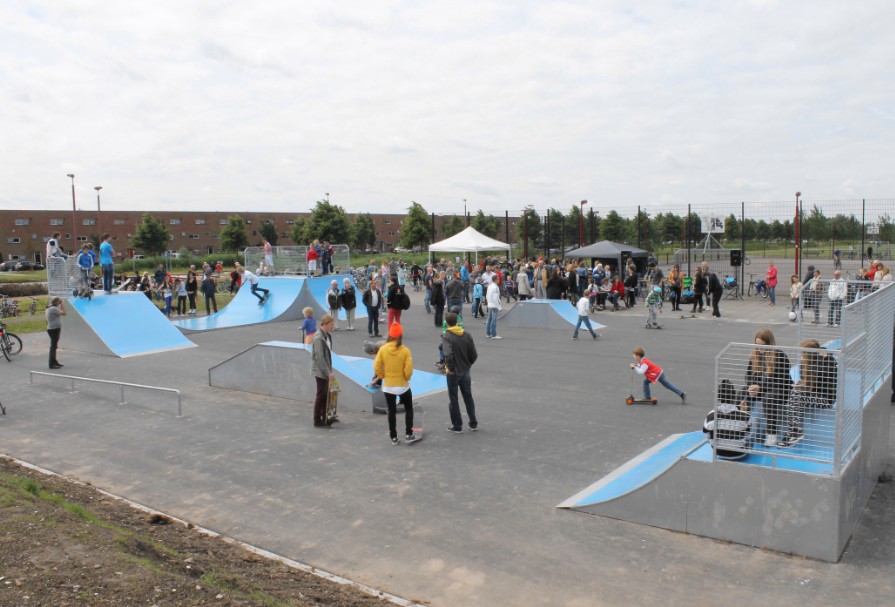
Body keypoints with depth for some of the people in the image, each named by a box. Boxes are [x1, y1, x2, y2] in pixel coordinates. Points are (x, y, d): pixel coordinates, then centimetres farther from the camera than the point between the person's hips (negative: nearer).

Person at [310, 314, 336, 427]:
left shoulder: (327, 335, 9)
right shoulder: (318, 338, -19)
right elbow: (319, 358, -22)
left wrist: (329, 372, 14)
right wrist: (328, 373, -22)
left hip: (326, 371, 9)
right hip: (320, 371, -8)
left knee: (326, 395, 14)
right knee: (321, 396, -1)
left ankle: (325, 418, 24)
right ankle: (317, 421, 9)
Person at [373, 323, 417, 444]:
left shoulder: (383, 349, -9)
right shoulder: (405, 350, -13)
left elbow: (377, 367, -9)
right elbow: (409, 369, -15)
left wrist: (383, 376, 8)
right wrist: (407, 377, 5)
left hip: (388, 386, 2)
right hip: (403, 386, -1)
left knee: (391, 411, 12)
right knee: (409, 409, 17)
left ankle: (394, 437, 16)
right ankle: (408, 434, 13)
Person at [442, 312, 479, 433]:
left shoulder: (446, 336, -17)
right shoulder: (467, 335, -2)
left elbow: (448, 355, -30)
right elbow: (474, 355, -2)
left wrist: (450, 368, -15)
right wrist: (468, 365, 11)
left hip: (453, 373, -4)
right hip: (465, 372, 5)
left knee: (454, 400, 9)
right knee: (468, 397, 18)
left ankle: (457, 426, 17)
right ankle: (473, 424, 26)